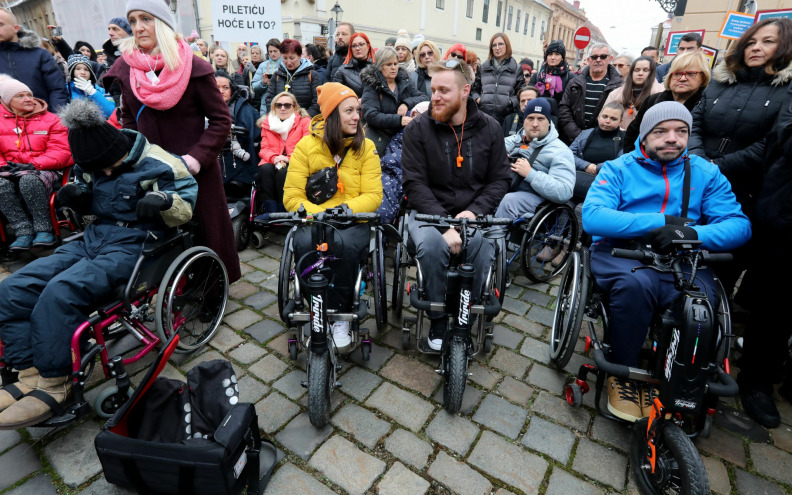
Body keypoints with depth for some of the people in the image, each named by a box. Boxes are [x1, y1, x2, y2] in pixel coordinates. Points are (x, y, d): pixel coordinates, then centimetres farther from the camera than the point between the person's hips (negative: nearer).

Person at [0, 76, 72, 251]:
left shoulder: (50, 119, 11)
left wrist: (33, 165, -14)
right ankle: (24, 232, -31)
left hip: (42, 171, -2)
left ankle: (44, 229, -29)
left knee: (29, 180, -37)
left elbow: (61, 151, -1)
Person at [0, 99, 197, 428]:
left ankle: (54, 386, -12)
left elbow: (184, 213, -8)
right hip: (92, 240, 8)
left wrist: (163, 199, -30)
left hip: (132, 246, -7)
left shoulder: (157, 165, -10)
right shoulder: (91, 165, 11)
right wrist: (75, 196, 2)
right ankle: (31, 375, -1)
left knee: (58, 293, -28)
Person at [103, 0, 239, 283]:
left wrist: (198, 156, -17)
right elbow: (129, 120, 15)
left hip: (195, 169, -3)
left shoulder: (193, 67, -7)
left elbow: (221, 120, -8)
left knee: (206, 229, 7)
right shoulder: (125, 68, 4)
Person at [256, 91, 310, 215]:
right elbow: (264, 148, 12)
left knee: (283, 172, -35)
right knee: (265, 169, -31)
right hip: (272, 163, 3)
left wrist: (289, 158, -16)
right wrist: (274, 158, -12)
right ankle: (271, 213, -32)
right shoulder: (267, 124, 21)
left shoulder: (305, 122, 10)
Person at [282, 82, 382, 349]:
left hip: (352, 222, 0)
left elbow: (373, 196, -3)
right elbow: (292, 195, -2)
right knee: (304, 243, -33)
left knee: (345, 244, -34)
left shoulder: (366, 147, 5)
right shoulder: (306, 145, 4)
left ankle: (340, 316, -12)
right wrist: (319, 213, -21)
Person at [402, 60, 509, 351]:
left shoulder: (489, 128, 5)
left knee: (483, 248, -29)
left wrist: (474, 212, -13)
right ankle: (437, 319, -7)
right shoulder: (418, 128, -1)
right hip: (430, 210, -1)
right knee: (432, 245, -33)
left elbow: (499, 180, 6)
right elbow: (415, 183, -8)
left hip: (473, 213, 2)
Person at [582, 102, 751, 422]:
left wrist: (694, 233, -22)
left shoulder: (706, 173, 12)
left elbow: (739, 225, 0)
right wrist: (661, 222, -19)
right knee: (636, 282, -35)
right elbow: (591, 217, -14)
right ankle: (622, 375, -12)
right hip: (619, 253, -2)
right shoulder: (619, 168, 4)